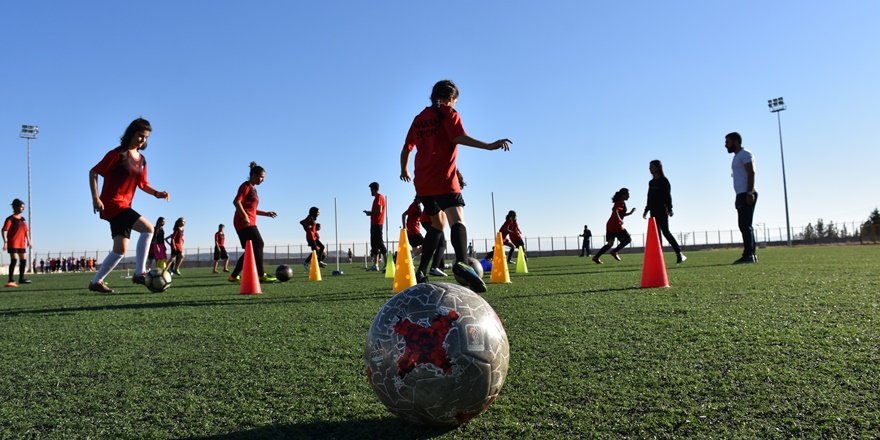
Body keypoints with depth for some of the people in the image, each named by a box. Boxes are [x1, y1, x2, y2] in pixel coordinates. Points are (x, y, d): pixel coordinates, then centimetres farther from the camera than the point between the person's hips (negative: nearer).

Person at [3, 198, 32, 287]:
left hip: (22, 244, 7)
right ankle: (10, 281, -9)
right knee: (14, 260, -12)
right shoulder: (10, 219, -8)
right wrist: (5, 241, -24)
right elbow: (4, 230, -15)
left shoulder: (23, 219, 15)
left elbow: (26, 231, 21)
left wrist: (28, 241, 15)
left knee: (23, 260, 10)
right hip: (13, 243, -7)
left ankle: (21, 278, 22)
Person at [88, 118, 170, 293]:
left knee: (121, 249, 6)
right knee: (148, 228, -21)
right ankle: (139, 273, -17)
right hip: (112, 204, -8)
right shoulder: (117, 154, -8)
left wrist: (157, 193, -2)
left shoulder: (141, 160, 13)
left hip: (124, 206, 8)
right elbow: (93, 172, -7)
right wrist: (95, 198, -15)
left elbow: (143, 183, 17)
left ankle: (96, 282, 18)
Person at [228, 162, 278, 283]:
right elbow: (236, 202, -18)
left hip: (249, 223, 10)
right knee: (259, 245, -14)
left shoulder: (253, 188, 22)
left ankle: (233, 276, 12)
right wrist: (245, 216, -24)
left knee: (251, 249, 8)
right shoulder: (246, 186, -5)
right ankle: (261, 275, -14)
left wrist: (266, 213, 17)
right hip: (244, 223, -10)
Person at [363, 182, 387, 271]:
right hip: (375, 224, 10)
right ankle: (375, 265, 9)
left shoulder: (379, 197, -9)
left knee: (379, 243, -13)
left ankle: (387, 264, -15)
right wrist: (370, 213, 10)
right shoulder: (377, 198, 21)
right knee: (374, 244, 8)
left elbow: (379, 210, -18)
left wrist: (370, 213, -6)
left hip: (377, 224, -10)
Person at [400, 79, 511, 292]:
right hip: (443, 179, -7)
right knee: (457, 220, -20)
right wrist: (489, 146, -22)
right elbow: (459, 137, -15)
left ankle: (421, 271, 18)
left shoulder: (419, 118, 20)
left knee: (437, 223, 20)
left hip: (422, 182, 7)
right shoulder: (448, 113, 2)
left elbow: (406, 148, 25)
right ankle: (462, 262, -47)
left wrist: (404, 171, 41)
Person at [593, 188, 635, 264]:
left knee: (610, 243, 12)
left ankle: (596, 257, 5)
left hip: (610, 225, 9)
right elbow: (615, 210, -27)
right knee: (628, 239, 1)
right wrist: (619, 219, -35)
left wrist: (630, 213, 27)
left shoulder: (619, 202, 21)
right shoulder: (621, 203, -9)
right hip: (615, 225, -9)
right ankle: (615, 251, -4)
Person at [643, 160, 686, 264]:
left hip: (662, 210, -7)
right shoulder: (651, 182, 16)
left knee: (665, 231, -13)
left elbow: (668, 195, -10)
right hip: (653, 211, 7)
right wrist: (646, 210, 21)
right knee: (657, 233, 3)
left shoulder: (664, 181, -3)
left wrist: (669, 208, -19)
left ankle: (679, 253, -8)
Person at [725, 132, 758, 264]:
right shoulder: (737, 157, 24)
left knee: (745, 225, -13)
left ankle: (749, 255, -15)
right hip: (741, 195, 10)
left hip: (747, 194, -10)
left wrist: (750, 193, -24)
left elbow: (751, 173, -15)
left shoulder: (745, 154, -5)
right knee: (744, 225, 8)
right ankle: (751, 255, 10)